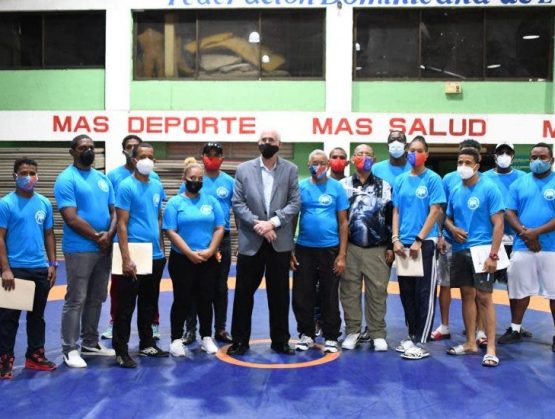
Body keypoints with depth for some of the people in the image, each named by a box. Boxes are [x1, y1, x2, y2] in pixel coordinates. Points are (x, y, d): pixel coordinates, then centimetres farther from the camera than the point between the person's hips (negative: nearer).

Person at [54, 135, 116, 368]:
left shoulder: (103, 179, 13)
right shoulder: (66, 179, -9)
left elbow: (114, 211, 11)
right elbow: (71, 219, -16)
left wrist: (109, 235, -8)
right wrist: (97, 237, -12)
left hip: (104, 249, 7)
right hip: (80, 250, -7)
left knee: (96, 299, 14)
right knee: (76, 300, -2)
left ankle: (91, 343, 26)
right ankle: (70, 349, 7)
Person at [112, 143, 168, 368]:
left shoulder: (158, 187, 10)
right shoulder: (126, 186, -9)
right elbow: (122, 224, -12)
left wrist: (161, 250, 14)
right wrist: (126, 258, -18)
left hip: (155, 256, 6)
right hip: (134, 256, -6)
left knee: (149, 303, 17)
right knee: (126, 306, 2)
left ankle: (147, 344, 29)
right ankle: (121, 351, 11)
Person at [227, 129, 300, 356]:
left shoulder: (290, 170, 4)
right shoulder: (243, 169, 3)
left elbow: (295, 203, -2)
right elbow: (237, 203, -2)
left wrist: (273, 222, -15)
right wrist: (257, 224, -14)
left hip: (280, 242, 0)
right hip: (250, 241, 0)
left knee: (279, 294, 8)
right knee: (244, 293, 6)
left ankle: (280, 340, 21)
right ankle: (240, 340, 19)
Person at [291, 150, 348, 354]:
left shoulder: (337, 187, 1)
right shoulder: (300, 187, 3)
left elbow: (343, 223, 1)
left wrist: (342, 254, -5)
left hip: (330, 249, -1)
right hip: (304, 249, 1)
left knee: (330, 296, 7)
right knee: (302, 295, 6)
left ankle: (330, 337, 19)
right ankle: (306, 334, 22)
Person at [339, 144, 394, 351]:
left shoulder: (384, 186, 7)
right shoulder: (343, 185, 7)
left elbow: (391, 218, 6)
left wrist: (390, 247, 1)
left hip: (377, 249, 0)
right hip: (350, 247, 1)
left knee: (377, 291, 1)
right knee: (349, 290, 3)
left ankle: (377, 334, 11)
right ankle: (352, 331, 14)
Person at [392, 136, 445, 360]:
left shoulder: (433, 179, -5)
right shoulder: (400, 180, 9)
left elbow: (434, 212, -9)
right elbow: (396, 212, 10)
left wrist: (418, 240, -14)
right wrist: (396, 239, -1)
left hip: (425, 243, -5)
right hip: (403, 244, 5)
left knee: (424, 294, 0)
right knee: (407, 292, 12)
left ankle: (420, 342, 5)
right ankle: (412, 335, 25)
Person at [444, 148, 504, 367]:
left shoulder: (489, 189, -7)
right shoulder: (455, 191, 10)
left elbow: (498, 223, -10)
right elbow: (448, 218, 20)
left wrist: (493, 255, -17)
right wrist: (453, 229, -5)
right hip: (460, 250, 6)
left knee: (484, 297, -5)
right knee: (467, 295, 11)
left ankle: (491, 348, 1)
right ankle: (471, 343, 21)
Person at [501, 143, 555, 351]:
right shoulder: (519, 183, 9)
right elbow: (510, 212, 4)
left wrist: (537, 232, -17)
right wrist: (524, 232, -12)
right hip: (522, 246, 3)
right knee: (519, 289, 11)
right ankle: (515, 329, 24)